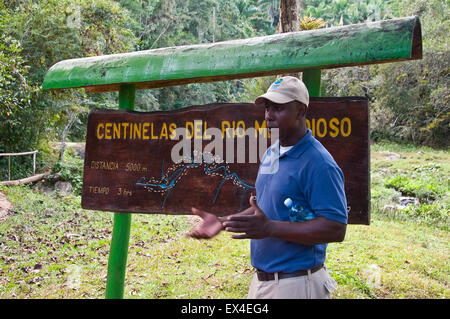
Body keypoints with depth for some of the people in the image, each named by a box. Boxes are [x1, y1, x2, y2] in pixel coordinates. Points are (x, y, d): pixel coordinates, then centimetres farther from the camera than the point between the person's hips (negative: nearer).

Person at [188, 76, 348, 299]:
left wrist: (270, 228, -29)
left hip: (295, 286, -8)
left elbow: (336, 229, -24)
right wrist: (223, 222, 4)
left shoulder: (318, 163, -20)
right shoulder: (270, 153, 8)